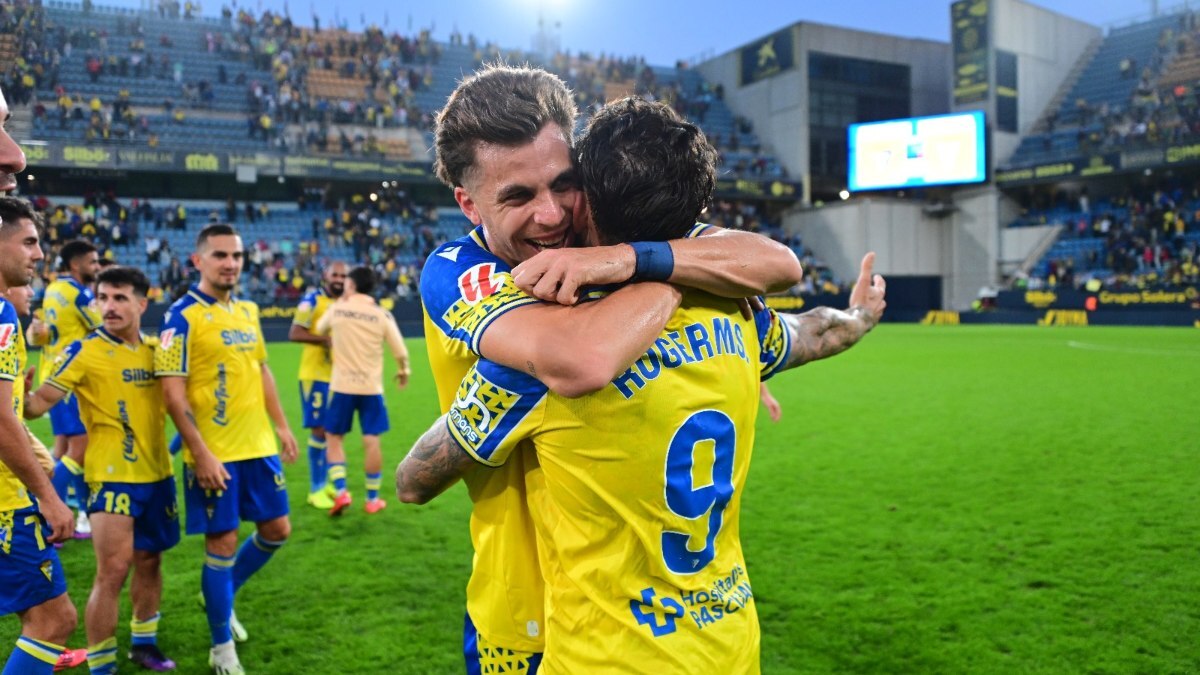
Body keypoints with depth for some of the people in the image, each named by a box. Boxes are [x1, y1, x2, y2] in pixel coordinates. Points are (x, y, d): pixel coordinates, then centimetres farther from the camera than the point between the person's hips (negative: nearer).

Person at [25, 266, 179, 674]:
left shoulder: (155, 349, 6)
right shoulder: (85, 351, -10)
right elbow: (40, 402, -17)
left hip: (157, 472, 6)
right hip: (112, 475, -6)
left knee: (149, 560, 17)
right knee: (113, 570, -9)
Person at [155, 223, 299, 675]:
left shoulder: (249, 311, 10)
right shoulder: (182, 317, -12)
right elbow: (173, 394, -15)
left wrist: (282, 426, 16)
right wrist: (201, 454, -19)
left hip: (258, 446, 7)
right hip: (213, 454, -7)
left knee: (277, 529, 12)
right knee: (223, 542, 2)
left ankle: (222, 595, 38)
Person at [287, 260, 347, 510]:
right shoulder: (312, 300, -8)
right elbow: (294, 333, -15)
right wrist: (325, 339, -23)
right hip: (316, 375, -6)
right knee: (319, 430, -3)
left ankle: (328, 483, 25)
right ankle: (315, 489, 8)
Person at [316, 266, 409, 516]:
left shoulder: (337, 309, -2)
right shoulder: (382, 314, -4)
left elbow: (320, 329, 20)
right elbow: (400, 351, -1)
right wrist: (403, 371, 19)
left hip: (342, 385, 0)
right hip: (371, 387, 0)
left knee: (334, 437, 12)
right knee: (372, 441, 4)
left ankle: (341, 491, 0)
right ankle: (373, 499, 12)